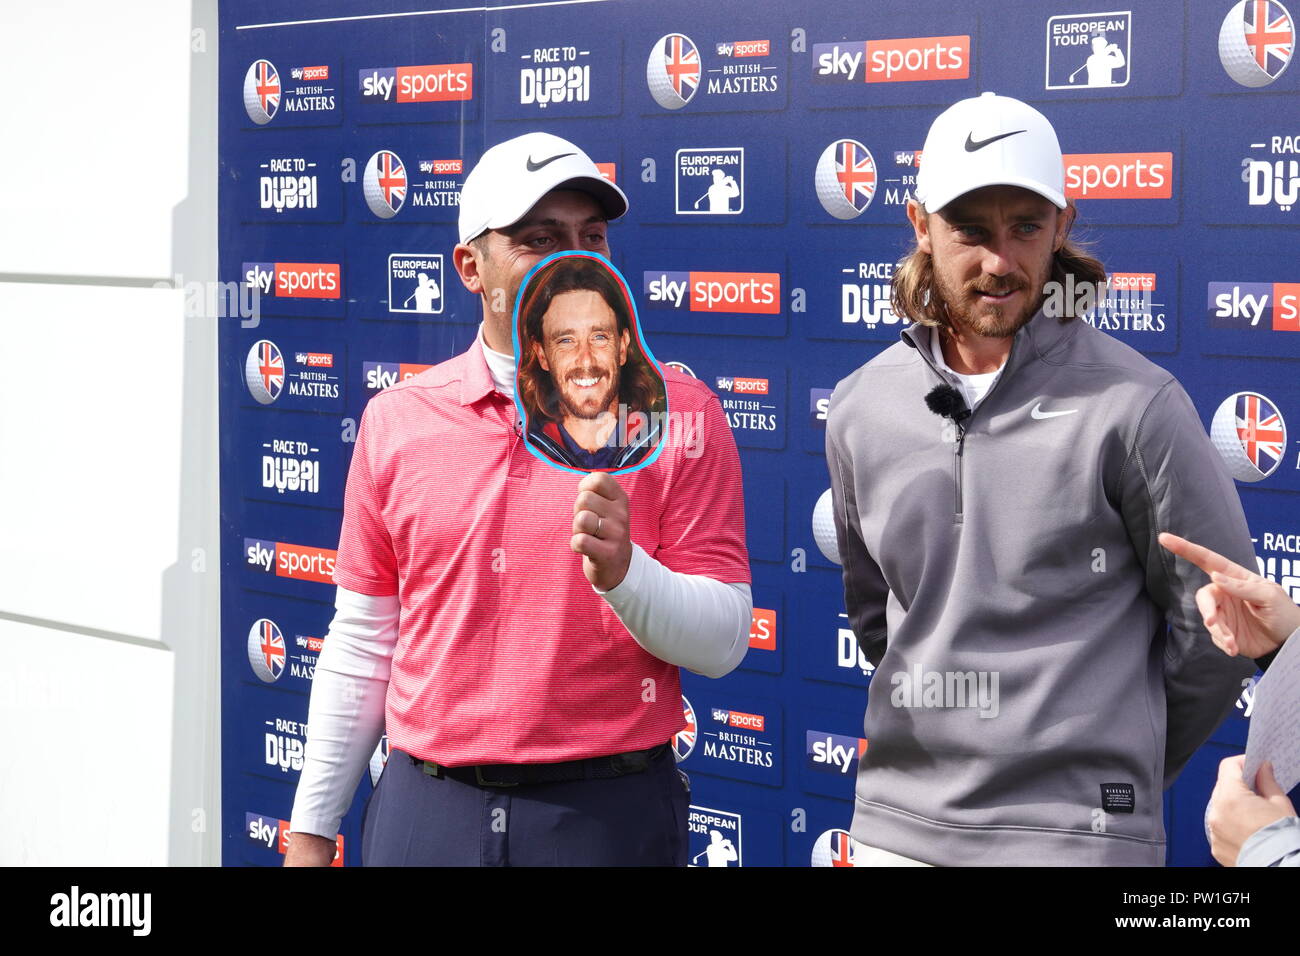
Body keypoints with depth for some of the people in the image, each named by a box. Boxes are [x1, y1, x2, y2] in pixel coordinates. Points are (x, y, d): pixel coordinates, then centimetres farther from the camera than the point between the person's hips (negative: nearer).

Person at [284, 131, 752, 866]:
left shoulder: (678, 412, -4)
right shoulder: (398, 420, 4)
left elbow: (724, 640, -7)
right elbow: (363, 644, 9)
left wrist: (623, 572, -25)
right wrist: (313, 829, 9)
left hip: (610, 810, -2)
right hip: (427, 807, 2)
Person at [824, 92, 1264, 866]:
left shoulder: (1134, 408, -10)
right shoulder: (861, 409, 5)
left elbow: (1216, 630, -2)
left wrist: (1113, 771, 6)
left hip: (1071, 833, -4)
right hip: (895, 821, 4)